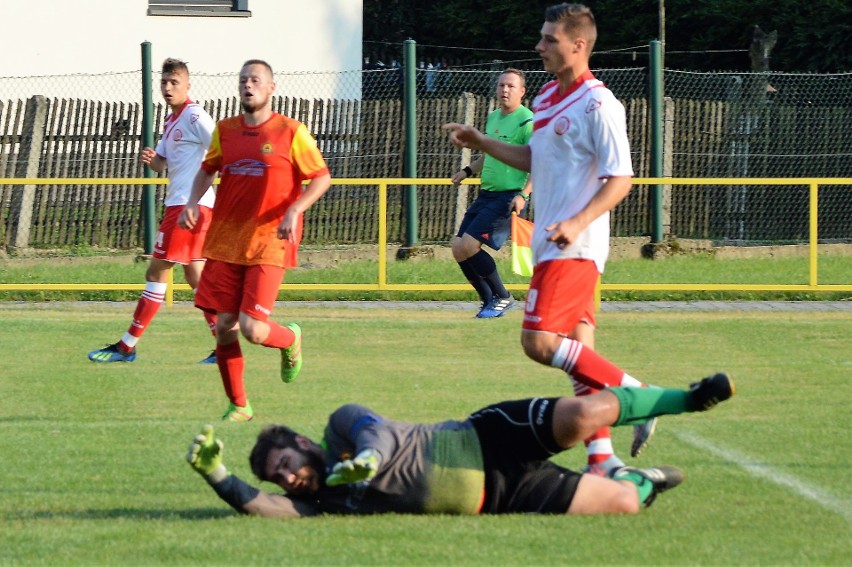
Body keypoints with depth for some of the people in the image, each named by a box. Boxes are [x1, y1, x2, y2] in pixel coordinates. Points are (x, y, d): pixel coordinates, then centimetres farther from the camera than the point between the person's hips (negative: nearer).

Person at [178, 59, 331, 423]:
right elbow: (208, 169, 24)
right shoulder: (225, 130, 9)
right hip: (225, 242, 4)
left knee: (252, 329, -13)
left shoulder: (291, 132, -4)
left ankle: (290, 339, 22)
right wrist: (193, 202, 5)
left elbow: (321, 178, -2)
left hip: (269, 245, -4)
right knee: (224, 328, 0)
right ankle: (238, 406, 16)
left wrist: (294, 210, -17)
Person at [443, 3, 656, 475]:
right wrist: (479, 143, 23)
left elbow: (621, 179, -17)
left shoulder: (597, 105, -14)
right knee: (577, 352, 6)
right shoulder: (547, 99, 14)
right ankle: (601, 457, 7)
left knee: (539, 342, -15)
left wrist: (578, 223, -27)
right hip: (552, 244, 9)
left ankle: (634, 393, -8)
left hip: (575, 247, -9)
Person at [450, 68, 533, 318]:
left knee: (468, 246, -18)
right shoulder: (493, 118, 15)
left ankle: (502, 297, -1)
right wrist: (468, 170, 18)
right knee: (458, 249, 2)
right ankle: (490, 302, 15)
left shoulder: (526, 122, -11)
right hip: (486, 194, 8)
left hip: (508, 197, -8)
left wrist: (523, 195, -28)